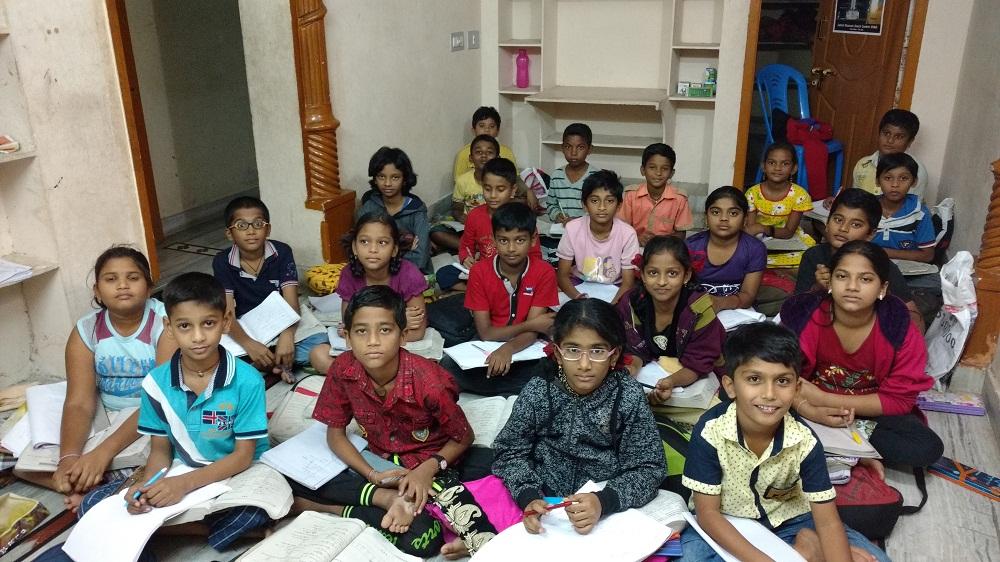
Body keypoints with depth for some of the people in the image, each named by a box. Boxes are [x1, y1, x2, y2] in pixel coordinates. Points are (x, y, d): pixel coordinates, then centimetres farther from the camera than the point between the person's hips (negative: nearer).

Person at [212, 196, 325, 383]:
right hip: (246, 332, 1)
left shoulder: (282, 253, -9)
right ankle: (281, 365, -21)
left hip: (282, 324, 0)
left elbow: (291, 301, -16)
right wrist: (248, 344, -38)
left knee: (321, 342, -27)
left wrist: (287, 336, -37)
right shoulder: (222, 262, -9)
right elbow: (227, 313, -18)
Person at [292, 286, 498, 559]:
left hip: (428, 466, -4)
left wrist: (429, 469, -25)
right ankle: (389, 498, -17)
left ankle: (336, 510, -13)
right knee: (293, 478, -17)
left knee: (419, 539, -33)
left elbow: (464, 437, -9)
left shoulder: (429, 382, -26)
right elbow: (335, 433, -2)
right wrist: (372, 475, -17)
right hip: (378, 462, 4)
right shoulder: (343, 370, -16)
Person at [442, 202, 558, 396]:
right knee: (447, 368, -28)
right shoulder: (479, 271, -9)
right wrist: (530, 324, -17)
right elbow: (485, 333, -10)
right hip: (486, 350, 1)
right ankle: (515, 390, -14)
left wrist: (507, 349, -36)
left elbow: (532, 333, -15)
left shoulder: (544, 273, -10)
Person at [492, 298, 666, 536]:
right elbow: (512, 451, -1)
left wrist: (604, 501, -24)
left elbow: (647, 469, -8)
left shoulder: (629, 398, -10)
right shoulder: (537, 393, -7)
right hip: (543, 505, 0)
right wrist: (528, 497, -19)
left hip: (608, 509, 0)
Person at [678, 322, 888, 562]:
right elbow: (707, 512, -19)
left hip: (786, 521, 1)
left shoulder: (804, 440, -21)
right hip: (723, 524, 0)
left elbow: (827, 522, -21)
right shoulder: (710, 431, -23)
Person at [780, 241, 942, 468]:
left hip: (871, 410, 1)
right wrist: (811, 412, -34)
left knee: (929, 448, -25)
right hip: (814, 403, 0)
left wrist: (824, 399, -24)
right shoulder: (804, 315, -19)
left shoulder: (900, 329, -18)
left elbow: (900, 399, -16)